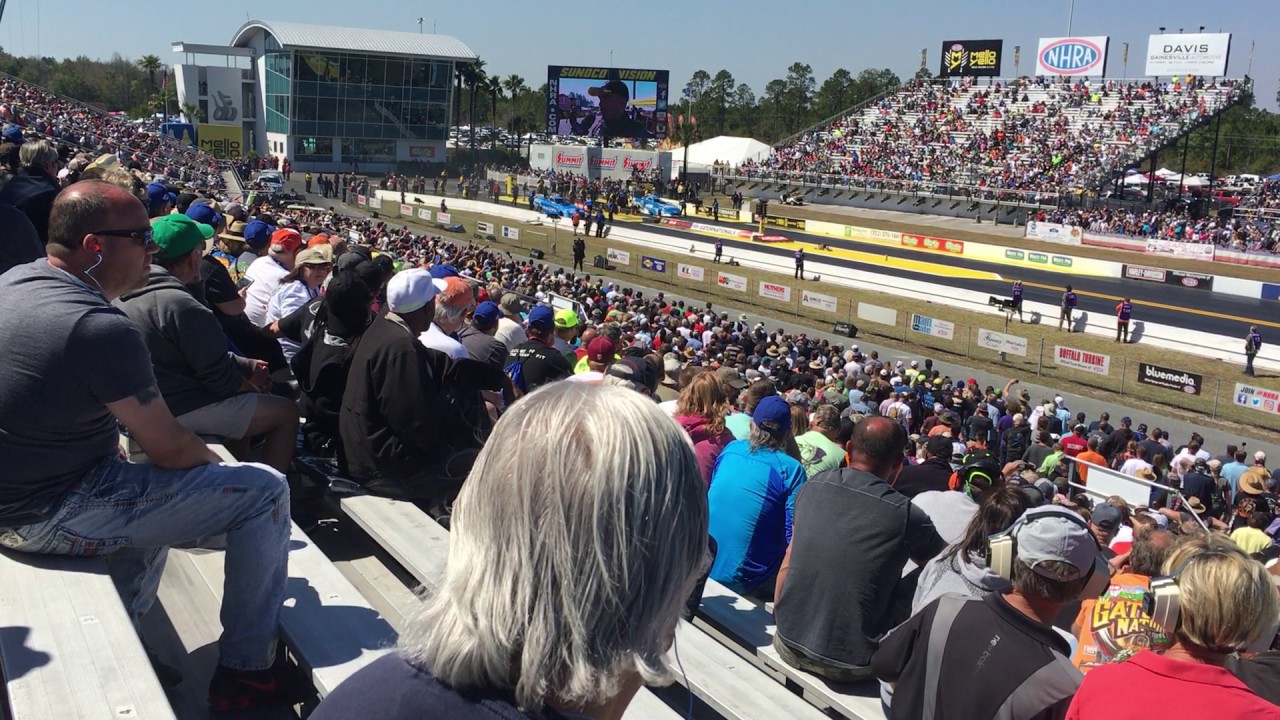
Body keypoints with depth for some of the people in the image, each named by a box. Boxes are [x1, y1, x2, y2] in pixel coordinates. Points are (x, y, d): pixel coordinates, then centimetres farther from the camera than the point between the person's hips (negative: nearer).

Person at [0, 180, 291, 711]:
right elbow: (170, 448, -18)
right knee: (264, 489, -6)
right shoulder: (101, 327, -26)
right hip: (54, 517, -10)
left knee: (161, 483, 34)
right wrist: (222, 467, 3)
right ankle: (246, 670, 5)